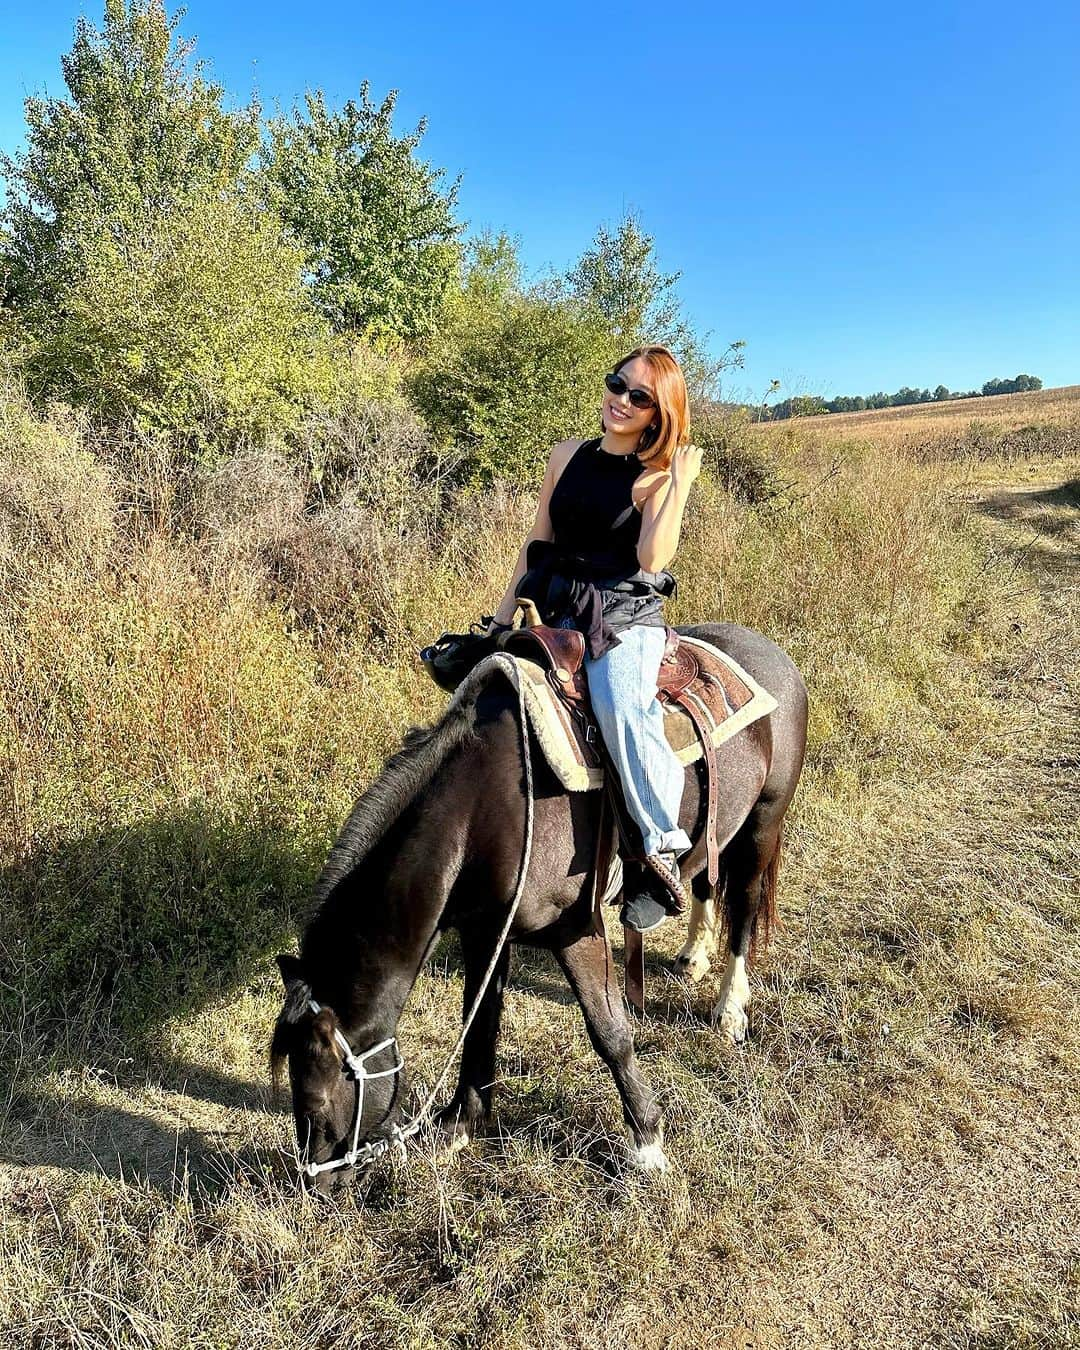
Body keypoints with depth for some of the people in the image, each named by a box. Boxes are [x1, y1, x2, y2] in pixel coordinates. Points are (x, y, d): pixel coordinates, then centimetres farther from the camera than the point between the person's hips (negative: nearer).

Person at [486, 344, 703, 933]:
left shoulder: (657, 477, -2)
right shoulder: (568, 456, 11)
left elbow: (652, 559, -17)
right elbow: (537, 542, 15)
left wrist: (680, 486, -19)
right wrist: (503, 616, 12)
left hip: (626, 619, -6)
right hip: (558, 613, 6)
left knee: (619, 708, -34)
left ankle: (661, 847, -20)